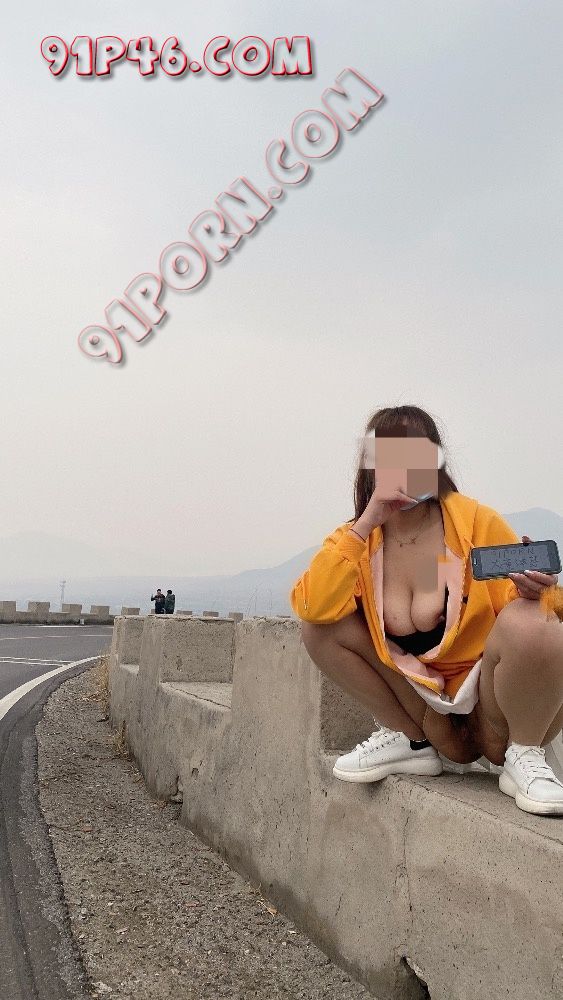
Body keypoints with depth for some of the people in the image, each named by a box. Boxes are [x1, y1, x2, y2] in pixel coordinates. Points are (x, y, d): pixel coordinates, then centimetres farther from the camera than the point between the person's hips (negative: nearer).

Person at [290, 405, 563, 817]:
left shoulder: (475, 520, -13)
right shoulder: (357, 537, -5)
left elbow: (525, 605, -7)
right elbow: (311, 608, -22)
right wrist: (365, 524, -24)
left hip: (496, 702, -3)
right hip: (429, 701, 3)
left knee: (528, 624, -33)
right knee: (321, 628, -11)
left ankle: (524, 756, -9)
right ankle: (408, 741, 4)